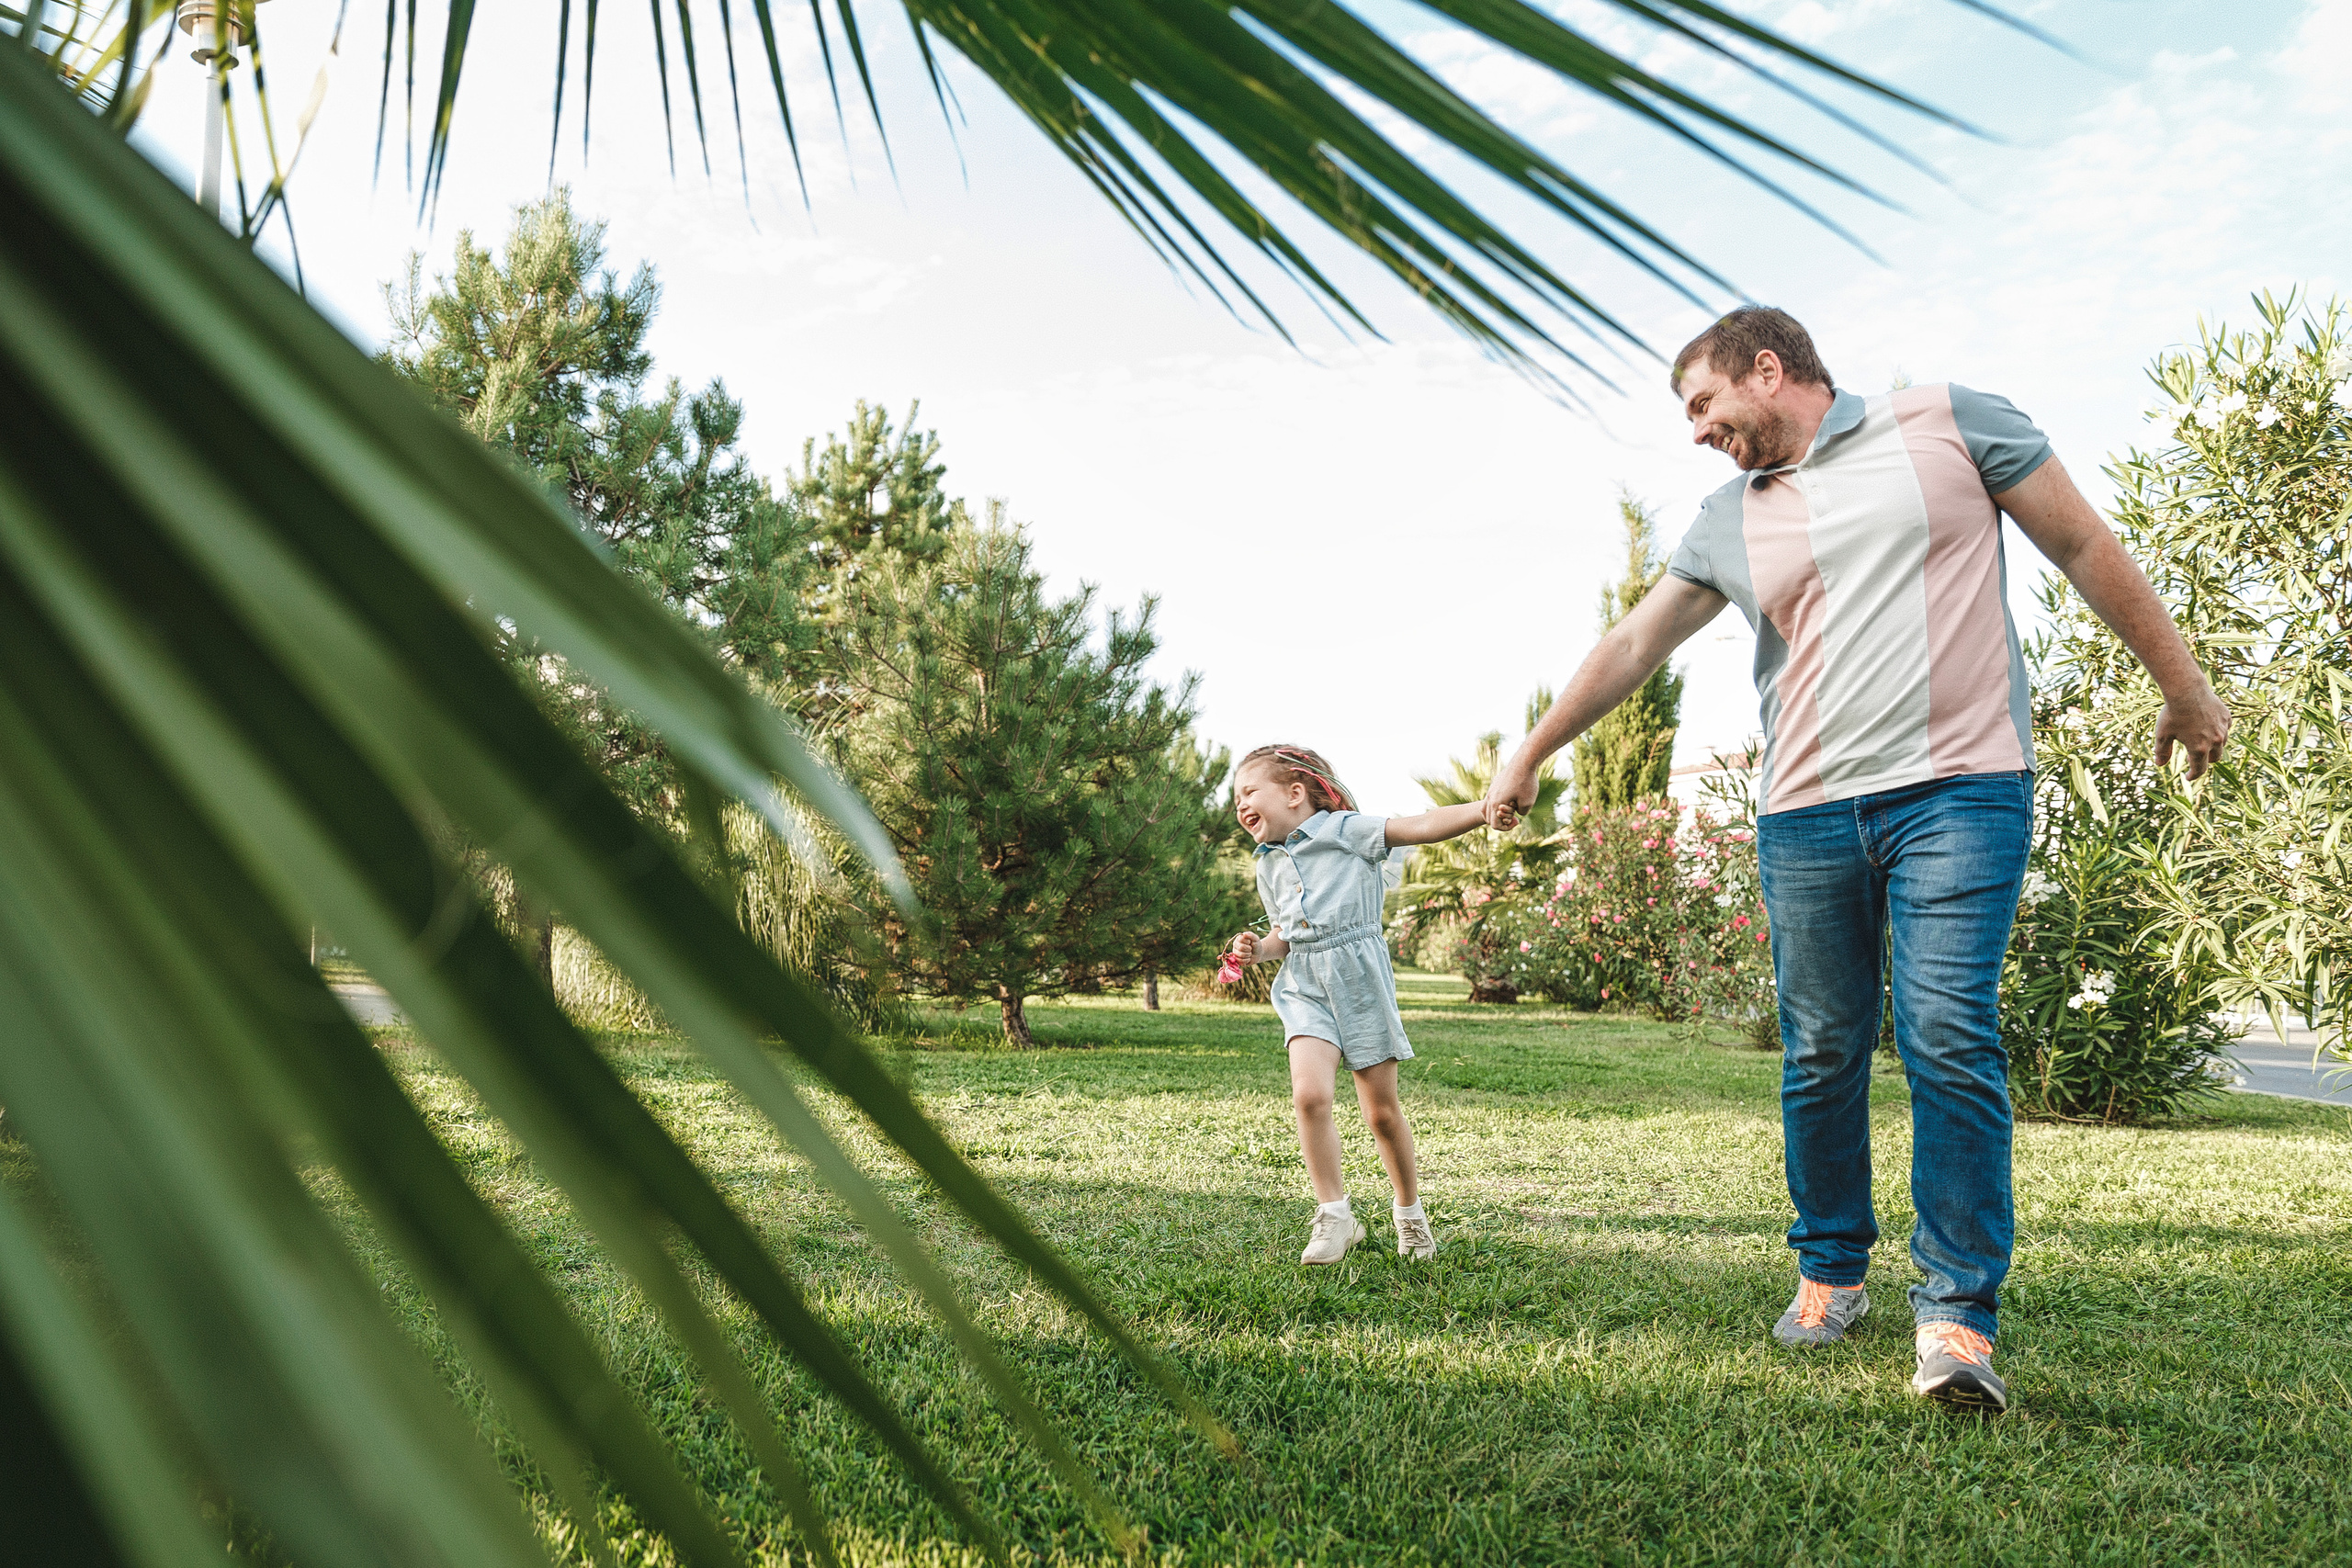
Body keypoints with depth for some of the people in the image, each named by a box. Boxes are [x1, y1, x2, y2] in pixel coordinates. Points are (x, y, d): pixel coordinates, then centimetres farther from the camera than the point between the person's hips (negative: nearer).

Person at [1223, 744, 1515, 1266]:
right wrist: (1259, 948, 3)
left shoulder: (1344, 828, -4)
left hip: (1360, 976, -4)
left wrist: (1483, 810, -28)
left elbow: (1420, 827, -13)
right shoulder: (1268, 865, 15)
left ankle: (1410, 1213, 25)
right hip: (1306, 987, 4)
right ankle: (1334, 1214, -7)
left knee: (1382, 1111, 3)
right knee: (1310, 1093, -20)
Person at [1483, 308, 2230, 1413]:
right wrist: (1529, 756, 22)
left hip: (1959, 792, -3)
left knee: (1952, 1040, -12)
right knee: (1820, 1055, 5)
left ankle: (1957, 1313, -5)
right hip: (1806, 818, 4)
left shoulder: (1947, 422, 5)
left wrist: (2184, 689, 10)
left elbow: (2085, 547, 9)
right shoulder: (1728, 522, 14)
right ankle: (1829, 1273, 21)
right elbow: (1632, 646, 19)